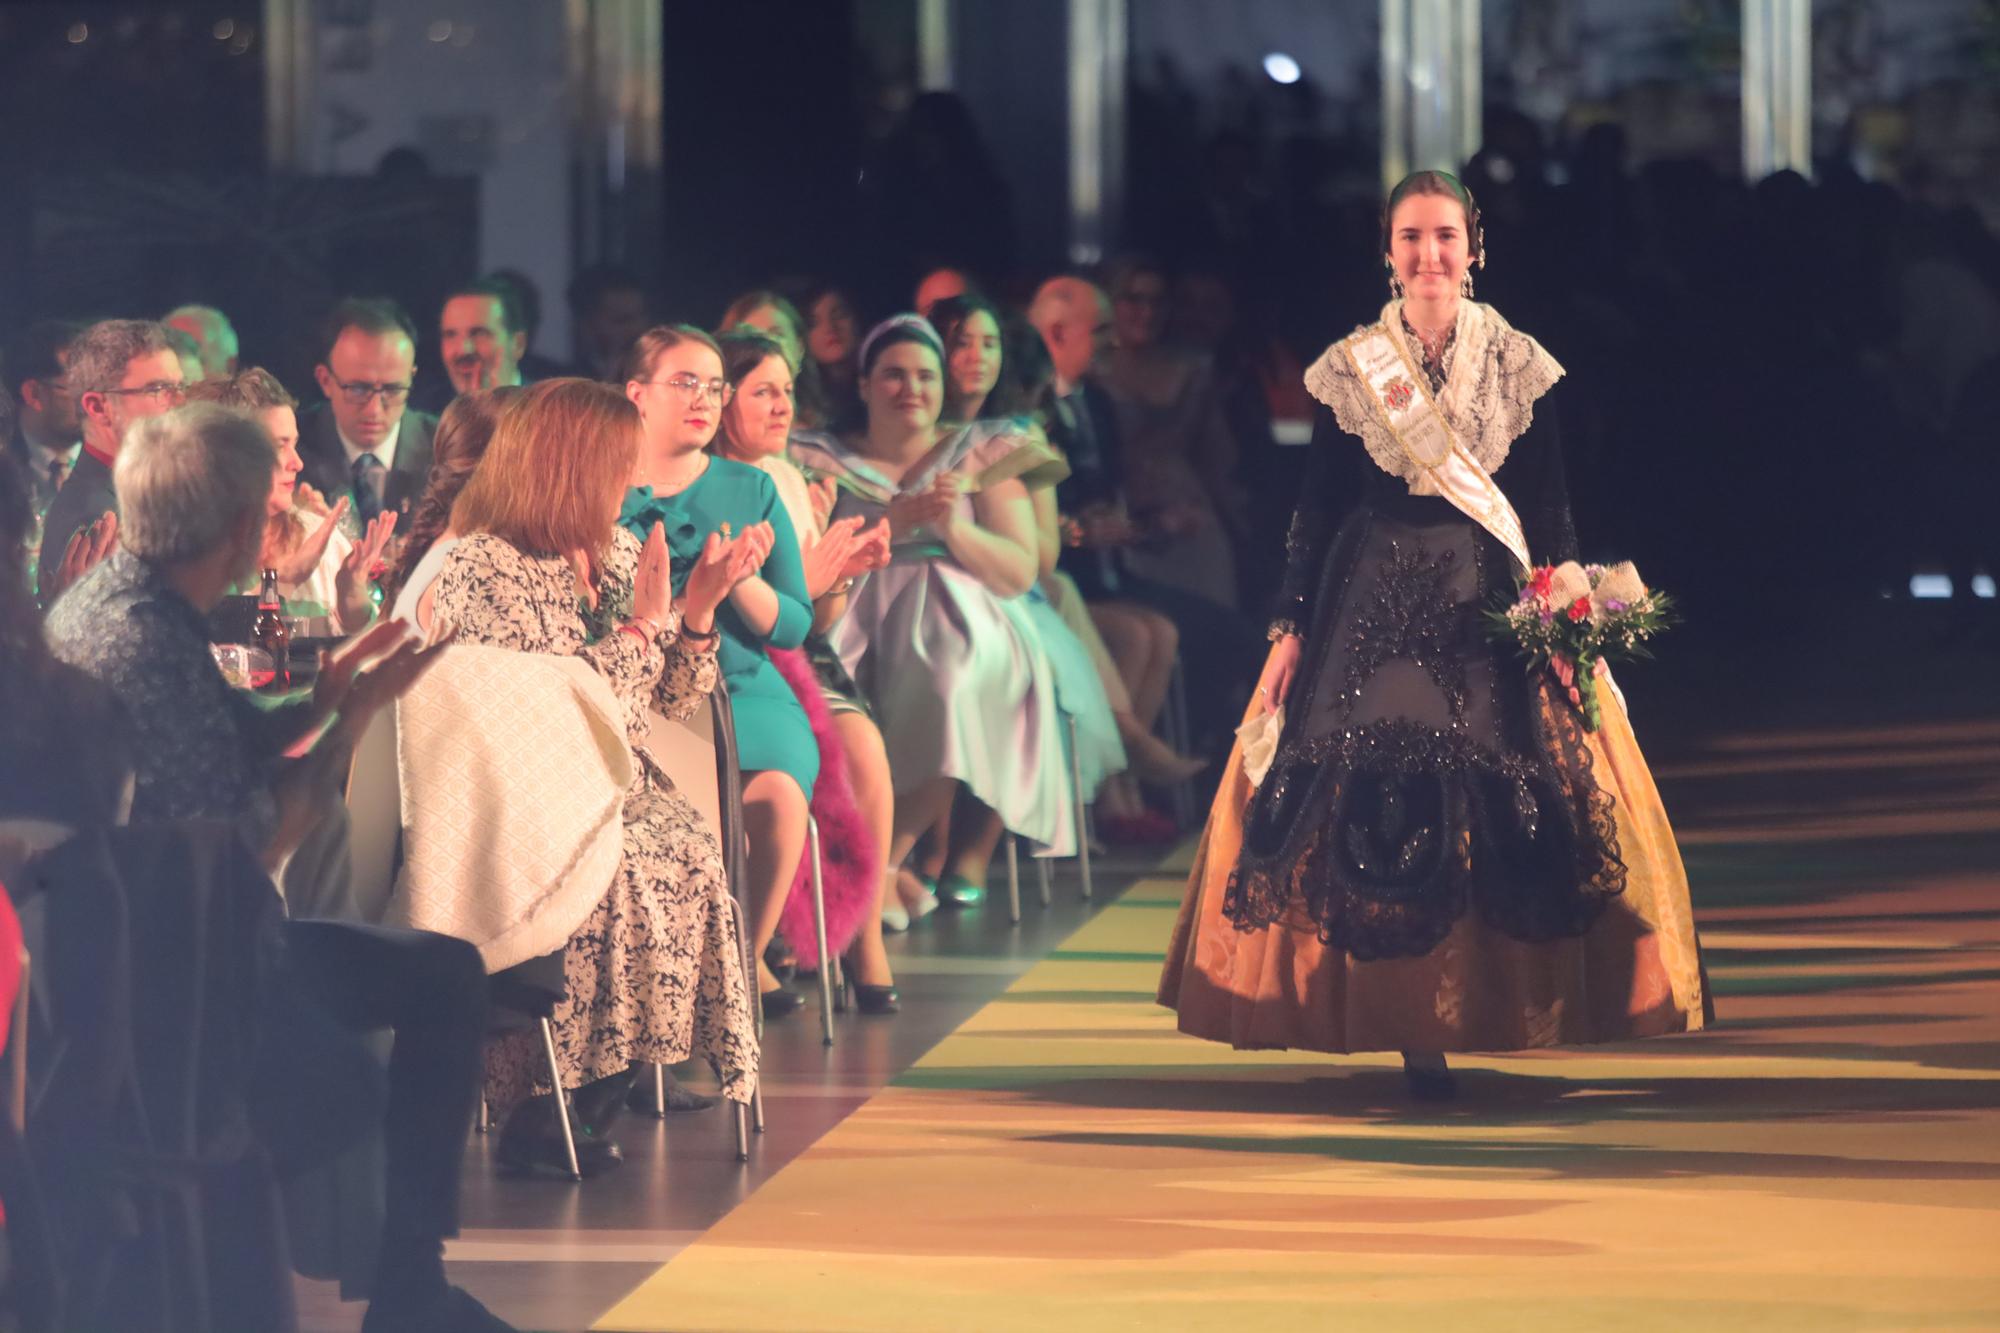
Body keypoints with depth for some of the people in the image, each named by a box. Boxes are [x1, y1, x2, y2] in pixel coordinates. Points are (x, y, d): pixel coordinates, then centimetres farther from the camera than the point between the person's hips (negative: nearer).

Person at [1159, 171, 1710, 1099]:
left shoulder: (1520, 365, 3)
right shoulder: (1347, 369, 4)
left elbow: (1549, 509, 4)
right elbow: (1318, 508, 6)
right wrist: (1291, 631, 1)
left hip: (1492, 608, 0)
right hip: (1374, 611, 0)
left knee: (1499, 808, -8)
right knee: (1369, 804, -6)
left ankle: (1479, 1012, 2)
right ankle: (1407, 1023, 1)